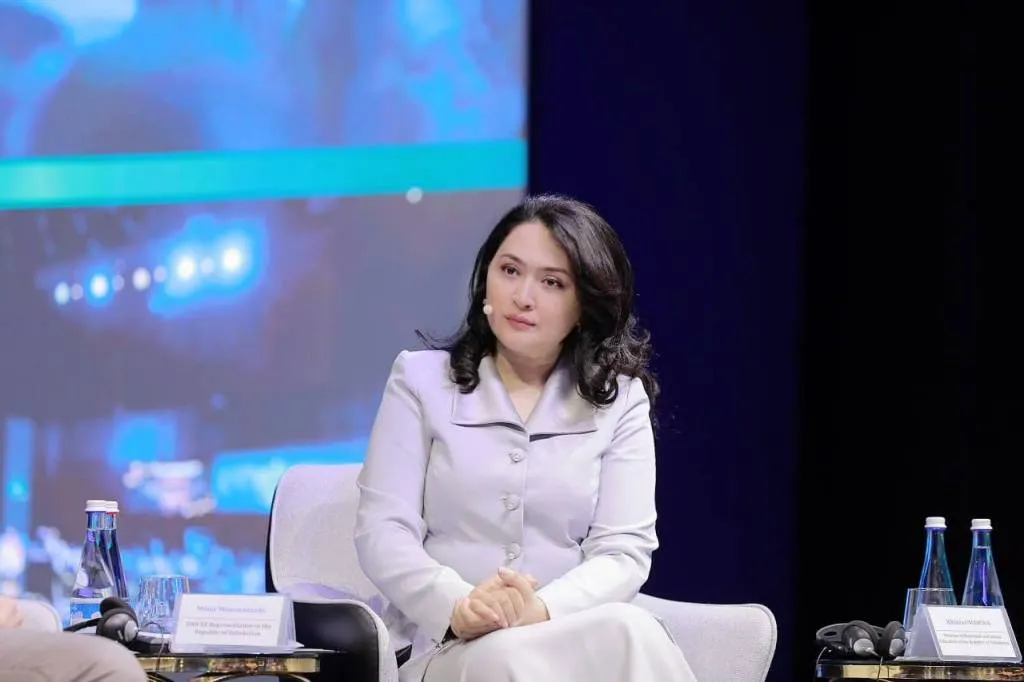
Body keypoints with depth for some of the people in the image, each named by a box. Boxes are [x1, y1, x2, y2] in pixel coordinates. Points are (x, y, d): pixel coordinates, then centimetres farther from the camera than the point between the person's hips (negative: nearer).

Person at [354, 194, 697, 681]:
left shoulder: (619, 401, 12)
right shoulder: (421, 380, 10)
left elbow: (623, 550, 1)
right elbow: (382, 532, 0)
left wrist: (543, 610, -22)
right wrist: (456, 608, -21)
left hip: (576, 639, 2)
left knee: (628, 633, -34)